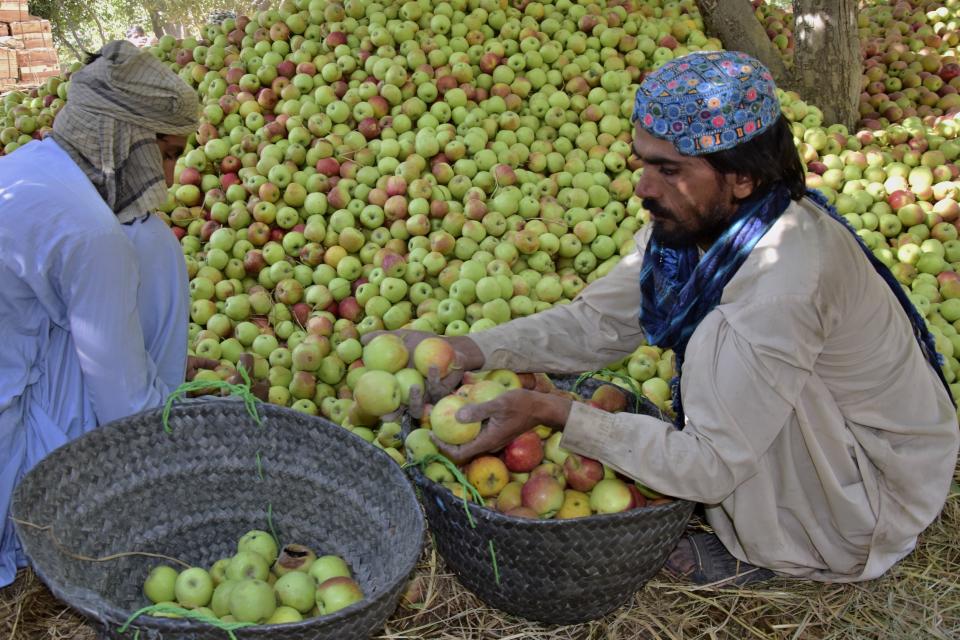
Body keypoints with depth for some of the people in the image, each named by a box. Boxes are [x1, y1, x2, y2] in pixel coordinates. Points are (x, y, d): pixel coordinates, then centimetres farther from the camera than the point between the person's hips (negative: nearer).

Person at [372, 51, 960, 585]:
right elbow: (596, 323, -5)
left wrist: (550, 412, -31)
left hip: (883, 491, -8)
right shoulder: (696, 219, -10)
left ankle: (774, 550, -5)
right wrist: (466, 351, -18)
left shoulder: (780, 281, -36)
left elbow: (709, 466, -32)